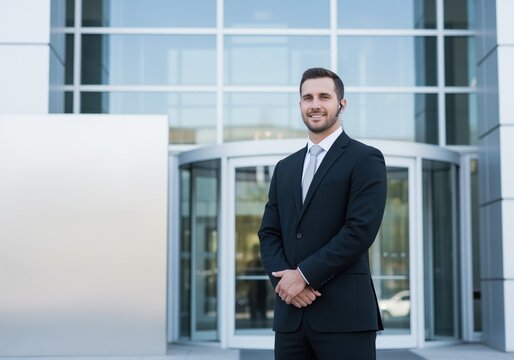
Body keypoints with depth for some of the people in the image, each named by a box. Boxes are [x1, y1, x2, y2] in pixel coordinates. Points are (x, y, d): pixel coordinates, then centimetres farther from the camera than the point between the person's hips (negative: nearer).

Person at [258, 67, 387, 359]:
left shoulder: (365, 159, -1)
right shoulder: (285, 168, 18)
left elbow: (360, 230, -12)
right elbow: (269, 233, 13)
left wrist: (304, 274, -11)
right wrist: (284, 278, -6)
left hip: (344, 313, -5)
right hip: (291, 314, 5)